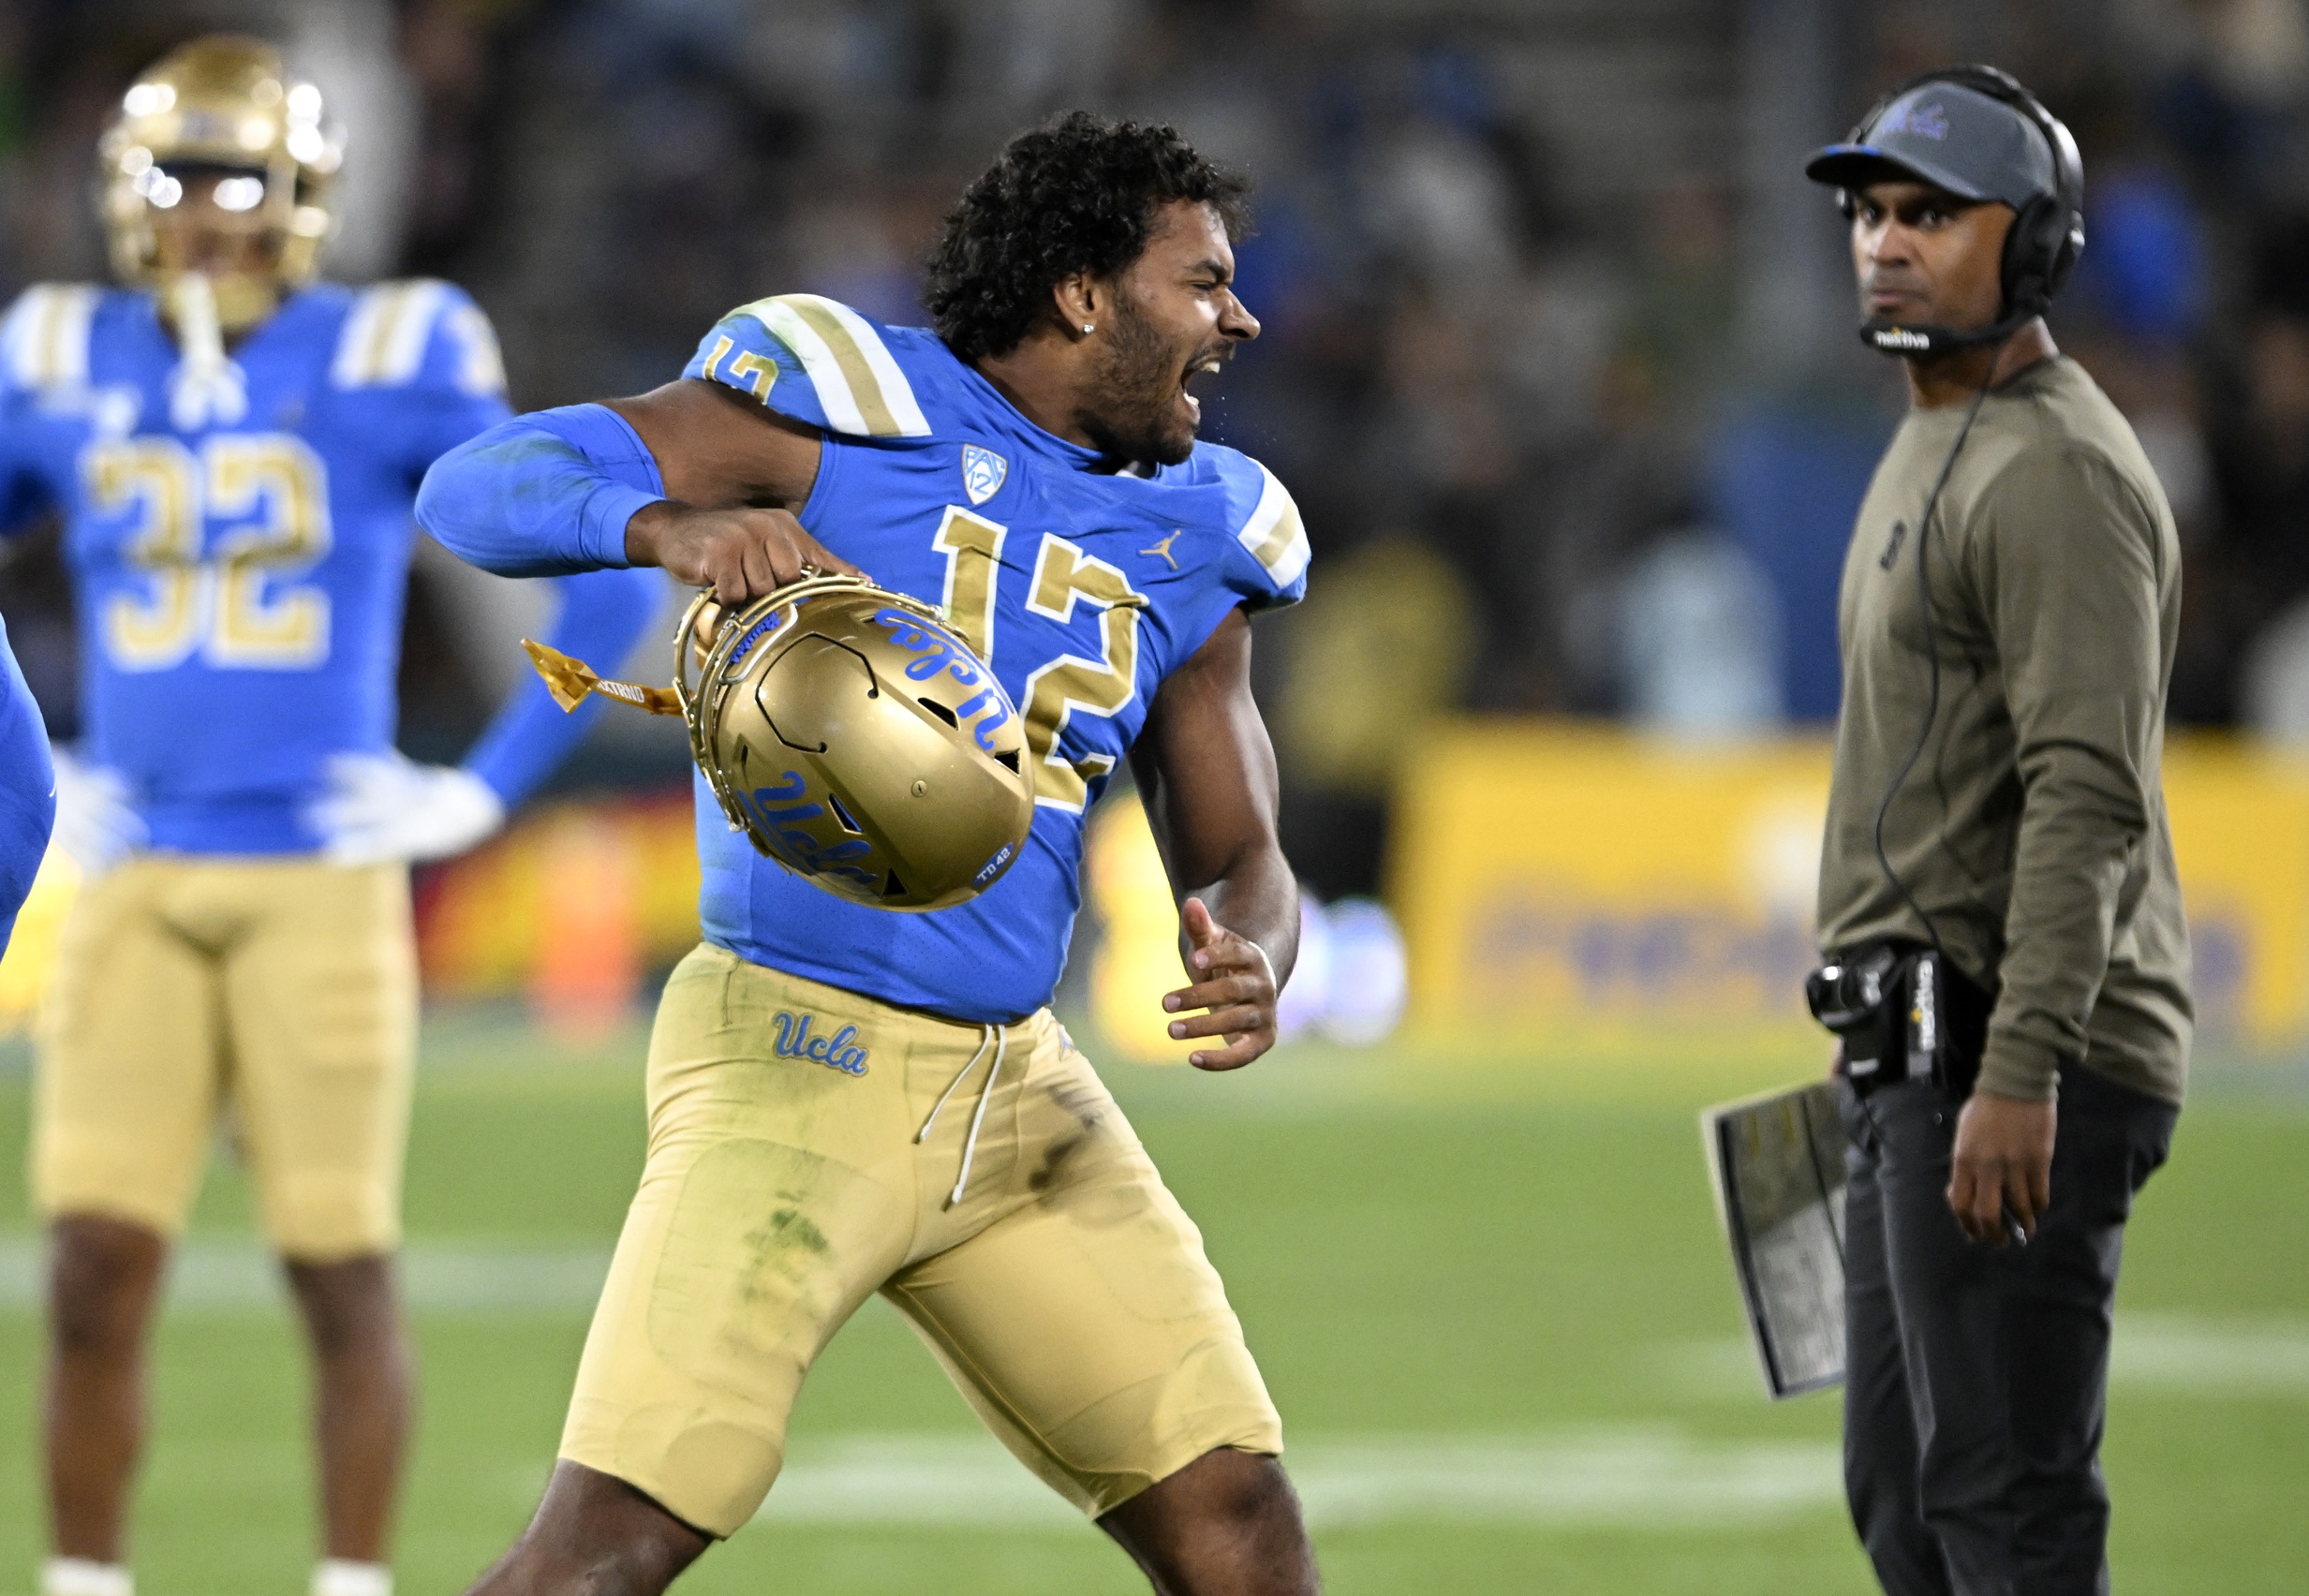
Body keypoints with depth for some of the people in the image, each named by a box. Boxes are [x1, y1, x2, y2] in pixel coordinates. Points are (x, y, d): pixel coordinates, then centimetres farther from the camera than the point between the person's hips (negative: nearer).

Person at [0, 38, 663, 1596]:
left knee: (342, 1270, 1)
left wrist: (493, 783, -4)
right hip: (138, 883, 3)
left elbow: (613, 572, -1)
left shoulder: (389, 366, -4)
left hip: (324, 879, -2)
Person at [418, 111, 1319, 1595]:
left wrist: (1249, 964, -8)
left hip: (1020, 1086, 7)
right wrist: (675, 526, -32)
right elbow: (482, 485, -11)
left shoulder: (1192, 539, 12)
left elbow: (1239, 854, 17)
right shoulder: (848, 410, -7)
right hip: (799, 1052, -7)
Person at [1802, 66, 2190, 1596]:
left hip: (2022, 1059, -11)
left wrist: (2020, 1072, -31)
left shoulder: (2057, 471, -14)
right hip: (1923, 1052, 11)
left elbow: (2089, 795, -24)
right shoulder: (1934, 451, 20)